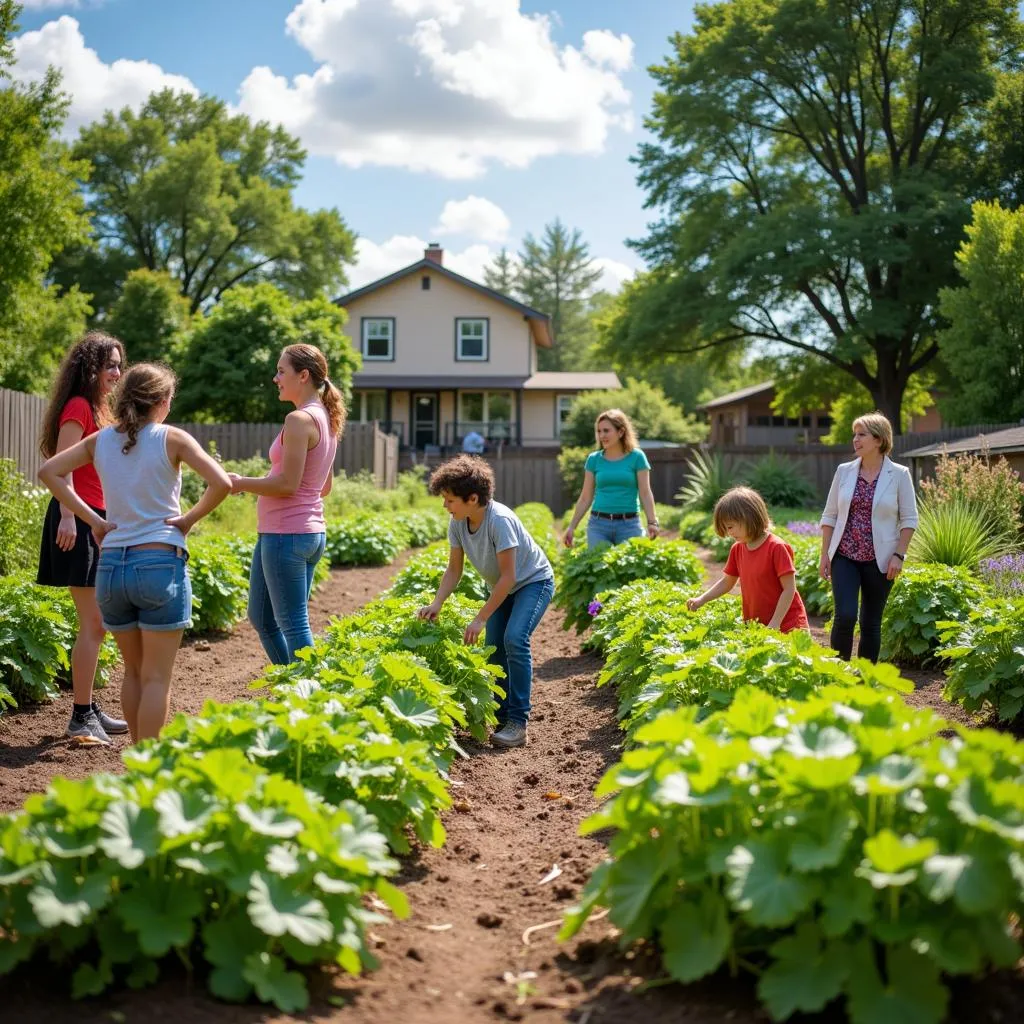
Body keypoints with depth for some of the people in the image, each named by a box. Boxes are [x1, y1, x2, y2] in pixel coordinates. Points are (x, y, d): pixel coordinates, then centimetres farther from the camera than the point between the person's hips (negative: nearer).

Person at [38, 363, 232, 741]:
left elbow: (49, 472, 4)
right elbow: (221, 484, -16)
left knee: (134, 672, 18)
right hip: (160, 564, -5)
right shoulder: (171, 439, -6)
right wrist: (189, 519, -2)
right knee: (156, 677, 1)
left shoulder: (101, 441, 7)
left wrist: (92, 519, 3)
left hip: (111, 565, 5)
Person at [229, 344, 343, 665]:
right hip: (311, 533, 10)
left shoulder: (299, 419, -16)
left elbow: (287, 484, -20)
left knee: (293, 626, -3)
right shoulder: (326, 419, 13)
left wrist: (240, 483, -8)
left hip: (285, 535, -10)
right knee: (261, 618, 19)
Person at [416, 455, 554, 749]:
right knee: (494, 646, -1)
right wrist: (436, 603, -21)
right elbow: (454, 570, -5)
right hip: (503, 587, 7)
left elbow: (508, 577, -30)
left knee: (514, 639, -24)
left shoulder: (499, 520, -33)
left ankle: (518, 722, -19)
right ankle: (503, 718, 12)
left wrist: (480, 619, -29)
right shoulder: (457, 523, -13)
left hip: (533, 581, -7)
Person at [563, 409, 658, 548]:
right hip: (598, 523, 2)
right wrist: (572, 527, 6)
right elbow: (586, 497, 10)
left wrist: (652, 522, -17)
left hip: (629, 524, -1)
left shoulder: (636, 457, 1)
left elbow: (645, 493, -4)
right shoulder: (594, 459, 6)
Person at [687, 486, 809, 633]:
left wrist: (775, 623, -17)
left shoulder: (776, 548, -15)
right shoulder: (737, 550, 6)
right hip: (754, 626, 6)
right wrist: (701, 600, 5)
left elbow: (789, 589, -15)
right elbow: (727, 582, 18)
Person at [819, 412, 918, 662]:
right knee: (845, 616, -13)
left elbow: (909, 519, -1)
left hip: (879, 560, -1)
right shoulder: (844, 472, 4)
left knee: (871, 622, 6)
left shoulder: (899, 475, -3)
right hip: (844, 557, 1)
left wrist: (899, 555, -10)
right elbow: (830, 515, 7)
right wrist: (824, 554, 2)